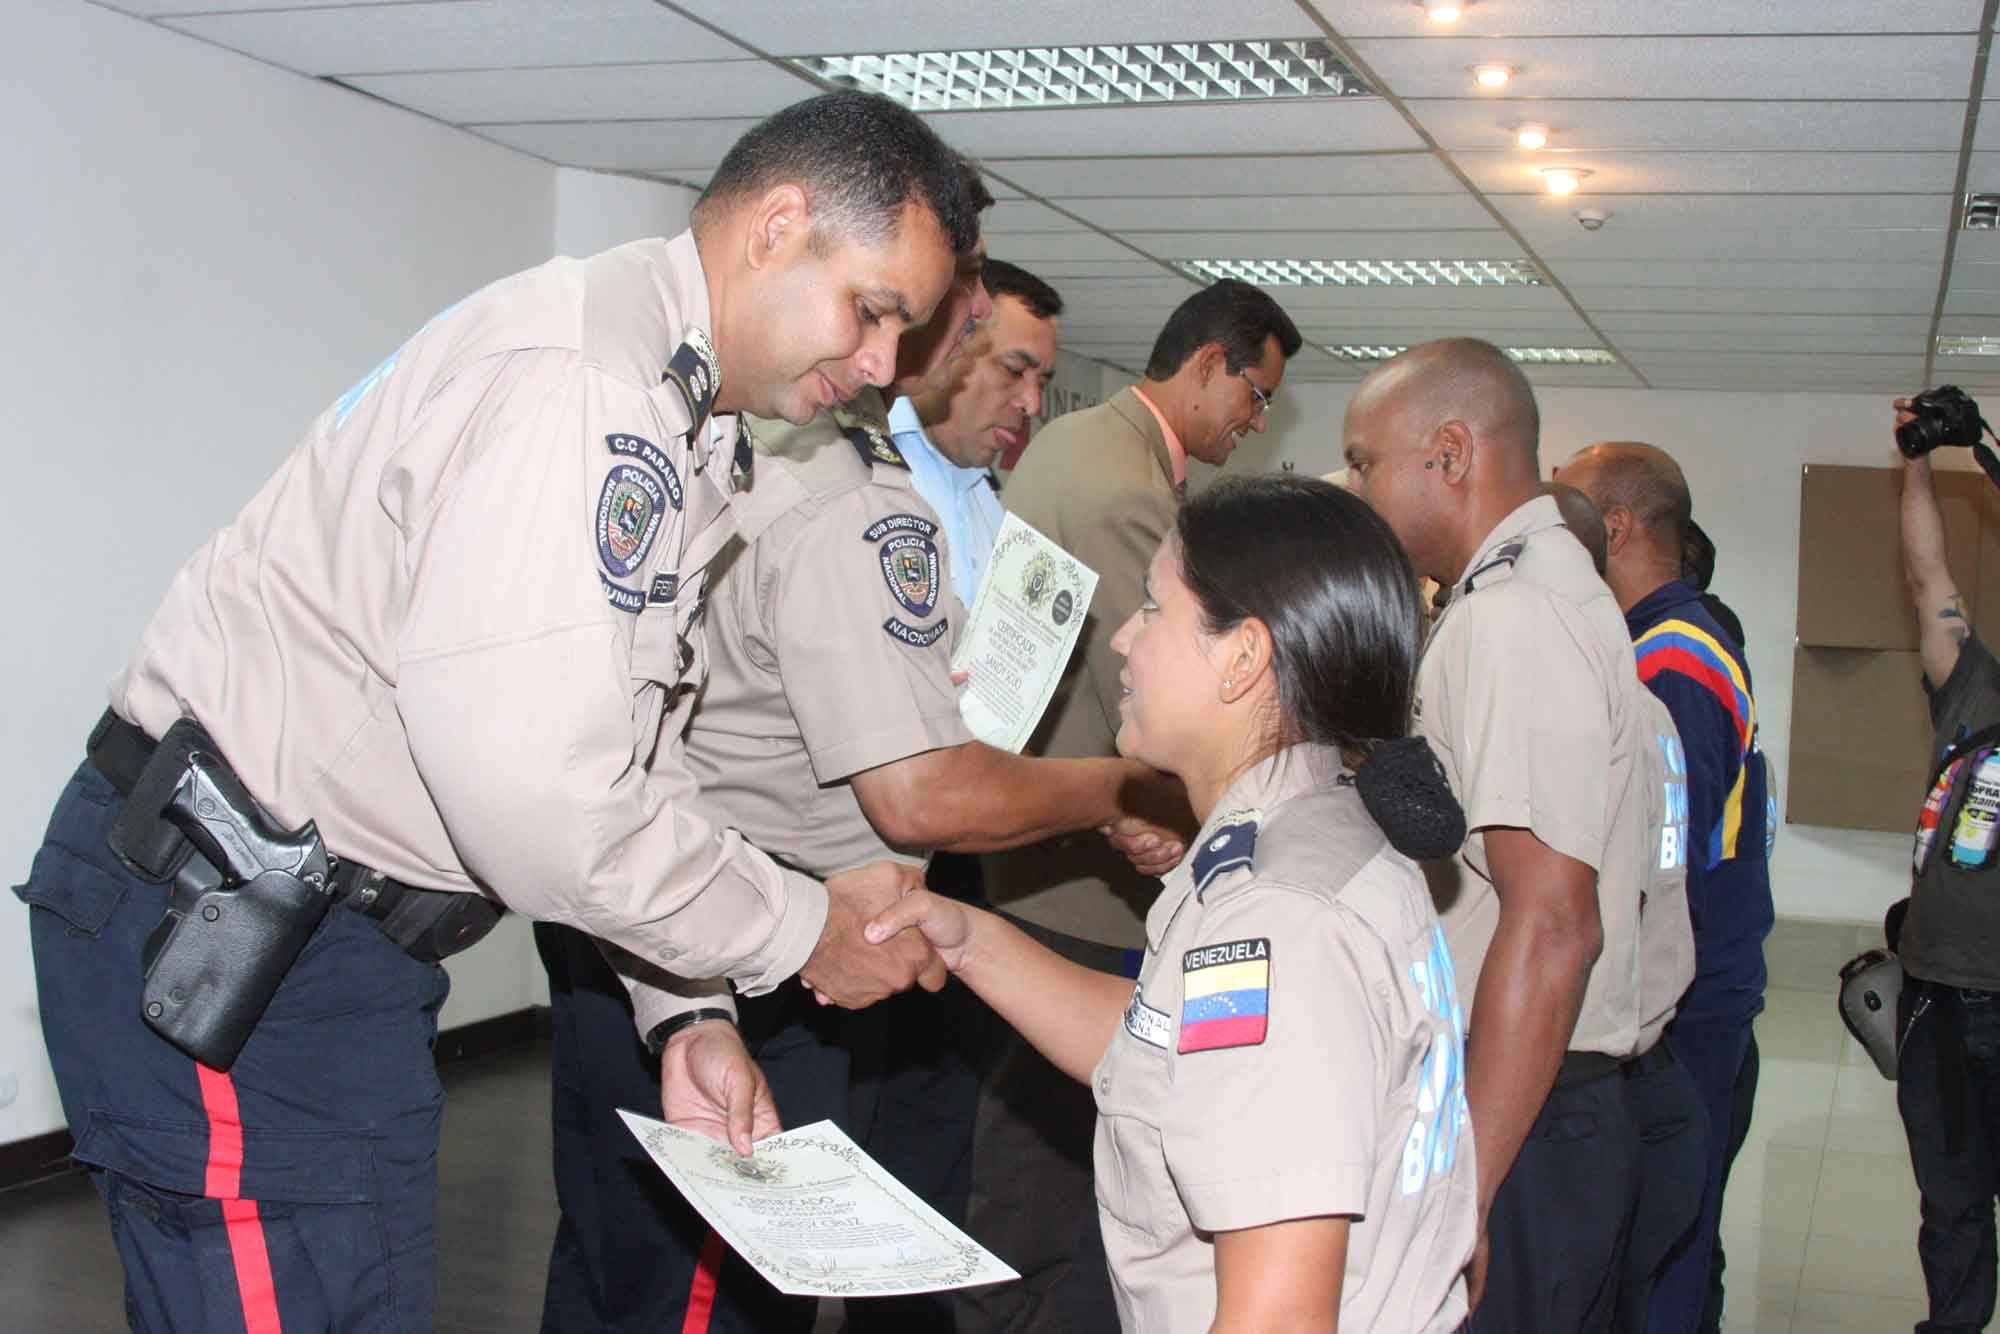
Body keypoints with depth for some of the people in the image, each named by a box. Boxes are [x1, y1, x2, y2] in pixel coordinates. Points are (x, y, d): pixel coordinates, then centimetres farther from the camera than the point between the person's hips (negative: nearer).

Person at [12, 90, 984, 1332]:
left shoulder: (689, 437, 12)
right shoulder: (572, 368, -22)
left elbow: (632, 764, 15)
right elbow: (537, 798, -28)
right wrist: (802, 932, -15)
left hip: (348, 937, 10)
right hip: (212, 937, -10)